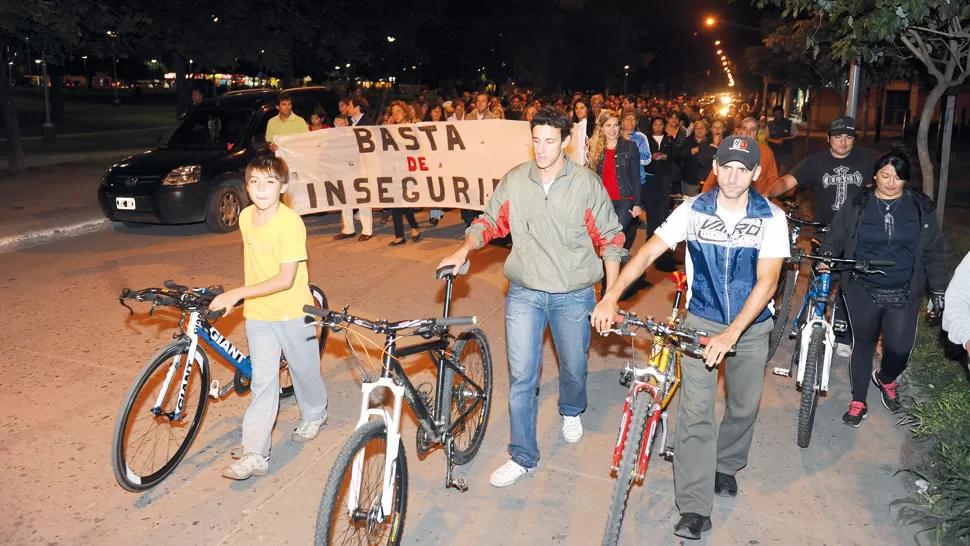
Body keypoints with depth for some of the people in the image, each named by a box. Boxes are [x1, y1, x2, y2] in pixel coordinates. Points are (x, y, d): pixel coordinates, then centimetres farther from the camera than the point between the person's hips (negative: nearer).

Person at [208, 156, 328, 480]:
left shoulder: (290, 223, -21)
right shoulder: (246, 216, -1)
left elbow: (285, 279, -24)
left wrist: (238, 293, -26)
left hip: (291, 311, -4)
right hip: (258, 313, 4)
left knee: (303, 368, 15)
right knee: (262, 382, 2)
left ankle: (313, 415, 44)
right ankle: (255, 455, 3)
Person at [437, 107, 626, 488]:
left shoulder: (587, 184, -7)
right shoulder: (514, 181, -3)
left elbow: (610, 239, -3)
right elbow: (489, 222, 5)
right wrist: (464, 250, -14)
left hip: (573, 296, 0)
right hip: (525, 294, 1)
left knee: (574, 367, 17)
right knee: (521, 376, 0)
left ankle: (571, 411, 52)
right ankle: (523, 457, 14)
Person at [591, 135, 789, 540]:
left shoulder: (771, 219, -13)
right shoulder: (693, 210, -10)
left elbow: (767, 282, -20)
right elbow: (648, 251, -15)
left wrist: (730, 334, -32)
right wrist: (610, 297, -28)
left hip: (750, 326, 1)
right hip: (701, 321, -1)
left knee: (745, 408, 15)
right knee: (695, 414, -6)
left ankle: (726, 465, 44)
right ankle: (695, 509, 1)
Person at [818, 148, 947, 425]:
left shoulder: (920, 207, 2)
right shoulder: (857, 205, 0)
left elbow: (934, 251, 7)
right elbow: (836, 236, 5)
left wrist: (938, 290, 4)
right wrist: (827, 255, -16)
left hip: (904, 295, 0)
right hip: (863, 291, 0)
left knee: (900, 349, -3)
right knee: (863, 344, 10)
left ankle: (886, 380, 33)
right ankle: (858, 402, 24)